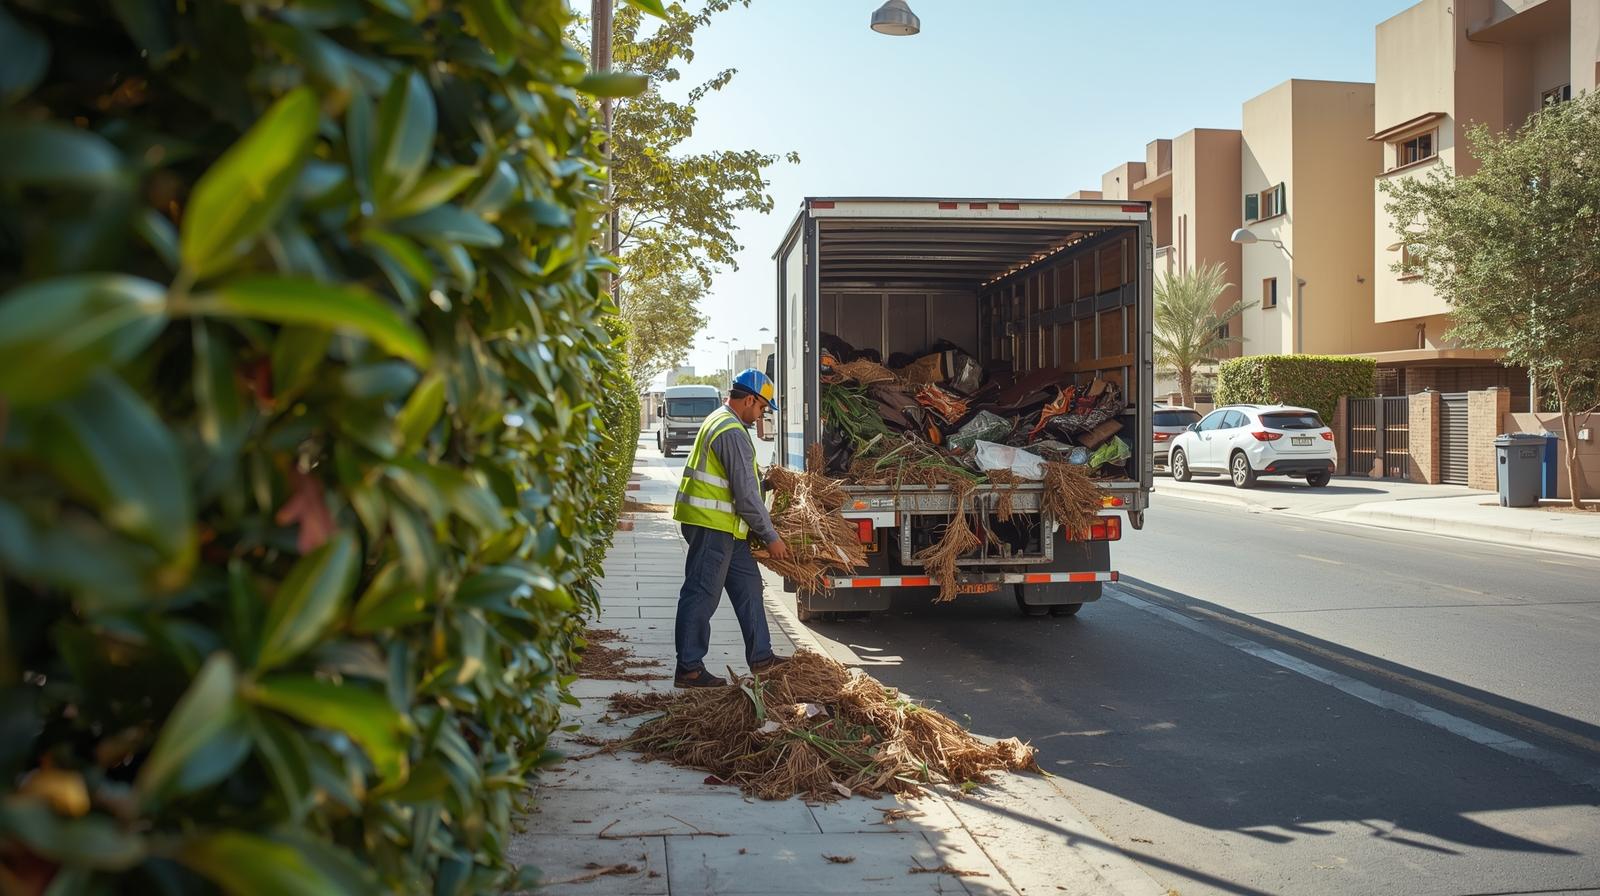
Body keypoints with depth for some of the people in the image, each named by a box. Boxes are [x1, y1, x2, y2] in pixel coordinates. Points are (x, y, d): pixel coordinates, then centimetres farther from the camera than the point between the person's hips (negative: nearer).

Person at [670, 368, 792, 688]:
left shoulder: (720, 420, 16)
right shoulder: (733, 432, -18)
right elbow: (746, 493, -19)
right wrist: (771, 537, -11)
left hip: (721, 526, 11)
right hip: (711, 524, -11)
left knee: (747, 583, 15)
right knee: (702, 595, -4)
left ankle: (761, 657, 22)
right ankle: (688, 669, 4)